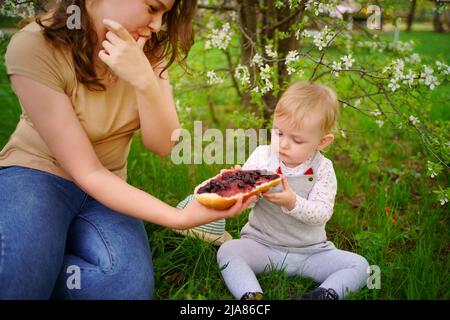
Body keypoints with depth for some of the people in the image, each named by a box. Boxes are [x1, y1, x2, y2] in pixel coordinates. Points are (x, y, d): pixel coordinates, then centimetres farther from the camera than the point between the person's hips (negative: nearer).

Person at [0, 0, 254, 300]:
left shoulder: (147, 48, -6)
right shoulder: (34, 48, -21)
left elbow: (163, 146, -12)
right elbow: (87, 172, -22)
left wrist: (145, 80, -30)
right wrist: (180, 217, -32)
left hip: (105, 189, 5)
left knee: (130, 285, -26)